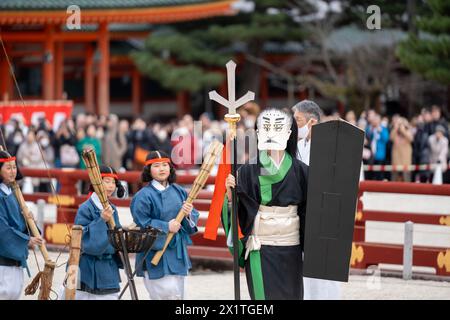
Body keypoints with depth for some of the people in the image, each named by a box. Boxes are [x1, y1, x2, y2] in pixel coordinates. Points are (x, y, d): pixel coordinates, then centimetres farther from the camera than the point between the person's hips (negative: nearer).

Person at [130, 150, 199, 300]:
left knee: (178, 295, 11)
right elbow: (141, 224, -14)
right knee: (169, 294, -14)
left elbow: (194, 219, 10)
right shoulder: (143, 196, -9)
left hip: (177, 252, 7)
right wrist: (166, 227, -17)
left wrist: (188, 215, -12)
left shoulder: (179, 192, 9)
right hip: (156, 254, -7)